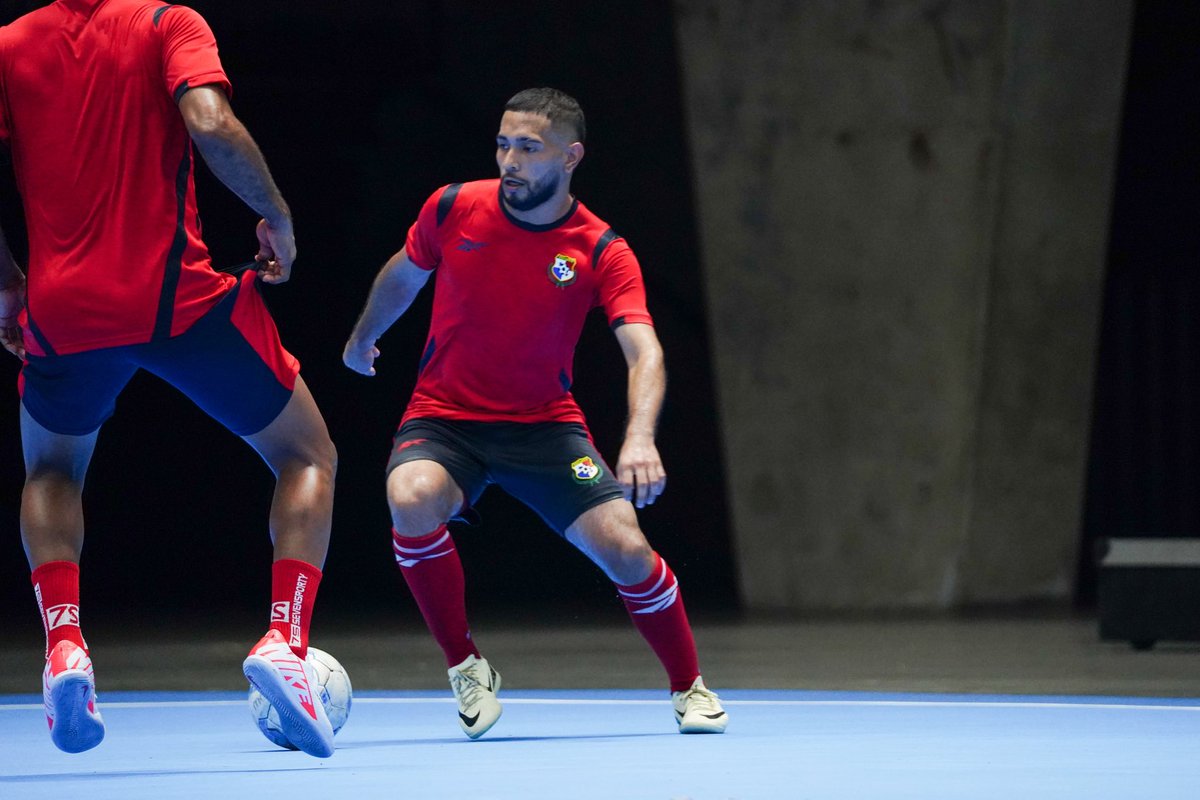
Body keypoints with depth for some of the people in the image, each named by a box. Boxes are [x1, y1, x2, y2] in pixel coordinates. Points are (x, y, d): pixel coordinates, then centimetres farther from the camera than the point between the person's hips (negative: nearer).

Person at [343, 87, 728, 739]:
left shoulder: (602, 253, -14)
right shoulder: (453, 209, -8)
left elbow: (644, 351, -25)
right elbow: (403, 274, 14)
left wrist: (639, 436, -44)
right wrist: (362, 339, 30)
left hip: (544, 426, 0)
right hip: (442, 419, 0)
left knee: (624, 548, -17)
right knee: (412, 501, -33)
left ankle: (690, 689, 12)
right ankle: (466, 668, -11)